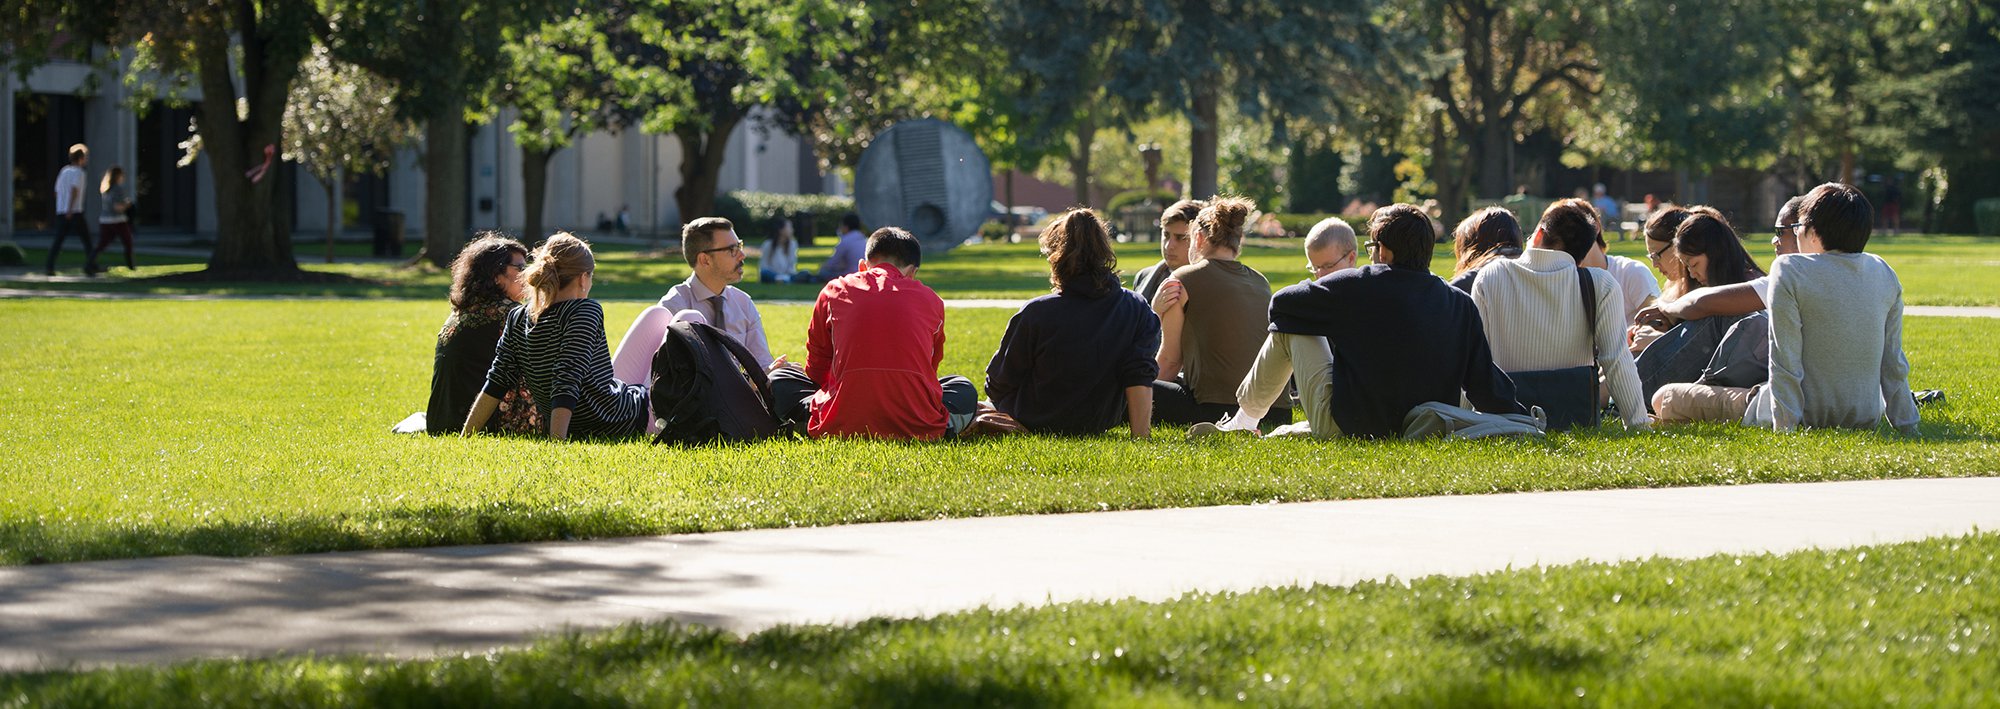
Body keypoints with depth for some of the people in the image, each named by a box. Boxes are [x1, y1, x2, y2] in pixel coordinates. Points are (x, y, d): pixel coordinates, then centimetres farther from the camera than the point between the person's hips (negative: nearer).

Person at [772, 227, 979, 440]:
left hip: (844, 426, 0)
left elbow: (816, 368, 20)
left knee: (779, 380, 26)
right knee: (965, 390, 32)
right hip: (916, 428, 0)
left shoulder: (834, 291, 13)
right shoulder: (931, 300, 14)